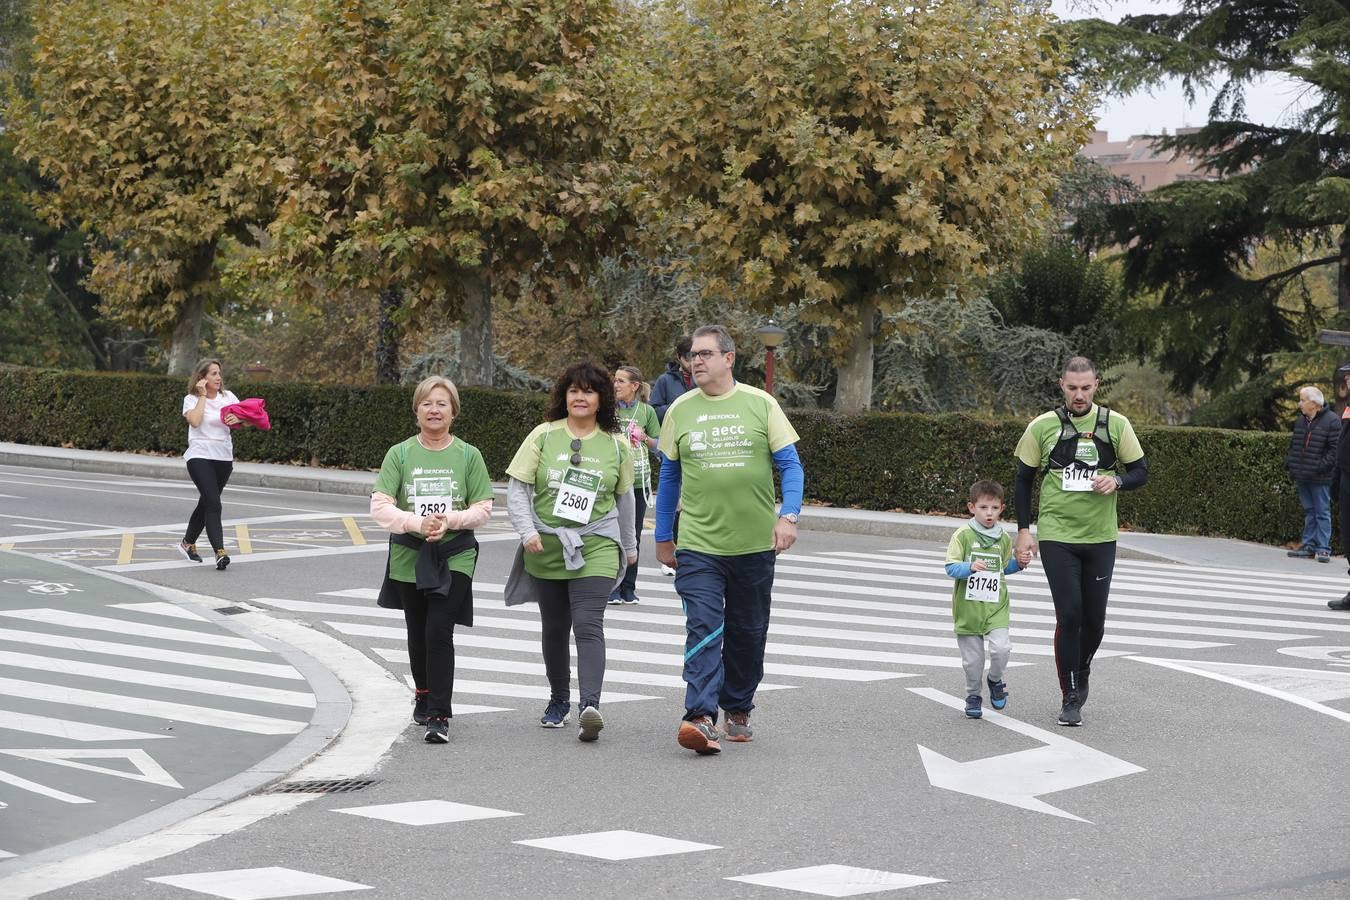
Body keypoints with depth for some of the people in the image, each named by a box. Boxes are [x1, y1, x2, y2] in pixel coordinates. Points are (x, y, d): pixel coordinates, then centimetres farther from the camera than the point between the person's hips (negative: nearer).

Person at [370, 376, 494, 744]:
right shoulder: (400, 454, -1)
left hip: (454, 557, -2)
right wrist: (417, 523, -21)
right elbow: (380, 506, -7)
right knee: (417, 632, 15)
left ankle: (439, 715, -10)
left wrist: (451, 520, -18)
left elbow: (483, 508, 0)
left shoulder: (468, 455, 0)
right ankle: (423, 693, 40)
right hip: (409, 557, 2)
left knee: (439, 632, -13)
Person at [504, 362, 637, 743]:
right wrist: (527, 530, -14)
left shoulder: (616, 444, 5)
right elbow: (517, 488, 0)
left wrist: (629, 546, 25)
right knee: (554, 628, 12)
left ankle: (589, 705, -28)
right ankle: (558, 700, 28)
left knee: (588, 625, -17)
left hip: (596, 545, -1)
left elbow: (623, 497, 18)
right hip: (546, 548, 1)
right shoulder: (543, 436, 1)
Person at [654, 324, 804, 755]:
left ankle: (738, 710, 28)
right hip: (698, 545, -1)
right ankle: (701, 718, -23)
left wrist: (788, 515, -13)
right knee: (703, 629, -14)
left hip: (754, 542, 1)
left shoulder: (760, 404, 0)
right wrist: (663, 537, 14)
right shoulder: (680, 410, 4)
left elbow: (790, 464, 1)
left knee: (748, 633, 12)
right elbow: (670, 476, 13)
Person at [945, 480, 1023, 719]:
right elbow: (951, 568, -9)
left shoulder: (1004, 538, 7)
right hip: (968, 607, -2)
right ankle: (973, 695, 26)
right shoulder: (963, 535, -6)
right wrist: (970, 567, -27)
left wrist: (1019, 564, 3)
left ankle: (995, 680, 14)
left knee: (1001, 647, -16)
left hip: (996, 607, 2)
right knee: (972, 658, 4)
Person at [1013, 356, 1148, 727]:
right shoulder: (1042, 426, -1)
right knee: (1069, 615, -8)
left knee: (1094, 618, 8)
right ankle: (1071, 697, 3)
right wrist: (1024, 531, 0)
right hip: (1056, 537, -2)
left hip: (1100, 538, 2)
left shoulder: (1116, 424, 1)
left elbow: (1141, 472, 7)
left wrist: (1117, 480, -15)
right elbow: (1023, 480, 6)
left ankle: (1080, 676, 36)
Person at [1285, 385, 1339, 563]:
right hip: (1302, 476, 7)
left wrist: (1322, 466, -19)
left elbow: (1335, 448, -12)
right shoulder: (1300, 420, 13)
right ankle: (1309, 545, 17)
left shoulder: (1331, 421, -9)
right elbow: (1293, 444, 20)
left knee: (1322, 513, -2)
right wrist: (1289, 462, 7)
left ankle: (1323, 548, -1)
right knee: (1309, 512, 12)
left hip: (1320, 478, -7)